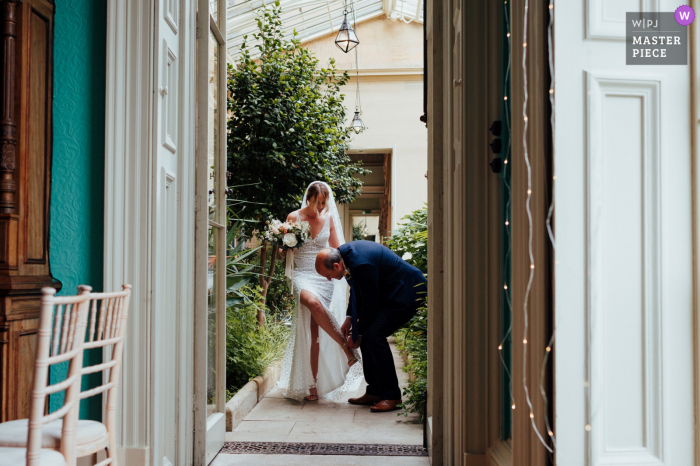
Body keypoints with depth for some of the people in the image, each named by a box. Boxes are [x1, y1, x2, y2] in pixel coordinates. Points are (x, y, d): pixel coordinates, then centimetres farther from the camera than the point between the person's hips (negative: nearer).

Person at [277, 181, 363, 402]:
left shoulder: (329, 218, 10)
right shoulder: (294, 218, 3)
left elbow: (336, 249, 18)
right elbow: (286, 249, 10)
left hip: (324, 276, 2)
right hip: (303, 275, -2)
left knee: (315, 331, -10)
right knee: (313, 302, -37)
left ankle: (313, 384, -4)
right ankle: (346, 347, -31)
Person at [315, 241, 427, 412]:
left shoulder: (361, 264, -31)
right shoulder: (344, 252, -1)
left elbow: (370, 302, -20)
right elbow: (357, 290, 15)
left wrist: (357, 334, -9)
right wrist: (349, 318, 11)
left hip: (408, 292, -10)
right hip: (390, 291, 10)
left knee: (374, 336, -18)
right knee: (367, 336, 4)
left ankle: (391, 396, -9)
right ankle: (374, 392, 13)